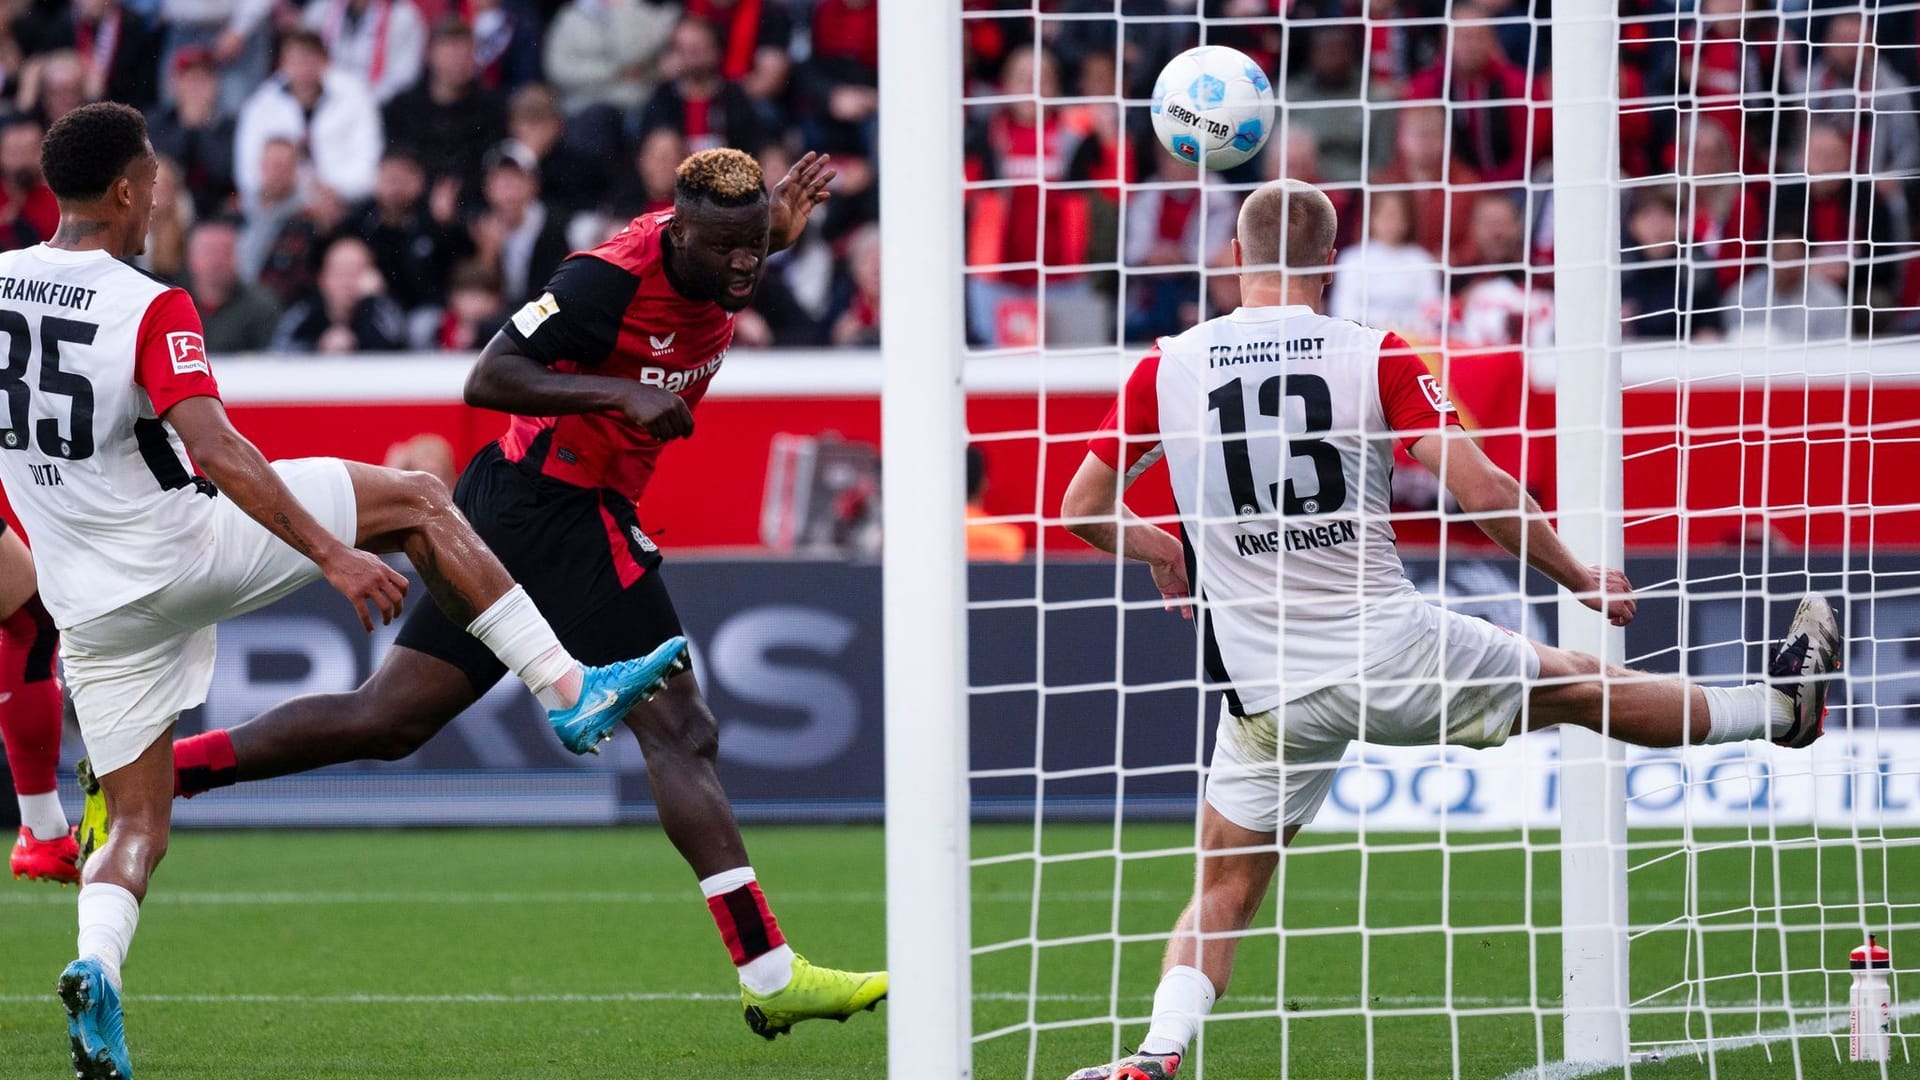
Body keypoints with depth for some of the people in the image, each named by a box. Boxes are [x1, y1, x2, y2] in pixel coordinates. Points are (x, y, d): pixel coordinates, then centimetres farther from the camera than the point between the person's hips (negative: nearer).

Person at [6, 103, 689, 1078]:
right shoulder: (150, 310, -16)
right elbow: (215, 452, -26)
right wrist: (333, 555, -26)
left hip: (95, 606, 5)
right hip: (187, 546, -5)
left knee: (135, 826, 12)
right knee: (414, 501, 12)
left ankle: (96, 967, -18)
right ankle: (567, 687, 7)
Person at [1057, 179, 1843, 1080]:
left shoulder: (1168, 369, -2)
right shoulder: (1375, 359, -6)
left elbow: (1083, 508, 5)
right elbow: (1481, 489, -12)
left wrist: (1157, 547, 27)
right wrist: (1580, 579, 3)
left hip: (1270, 693, 1)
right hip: (1393, 656, -1)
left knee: (1224, 889, 11)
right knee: (1576, 687, 19)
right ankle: (1785, 708, 37)